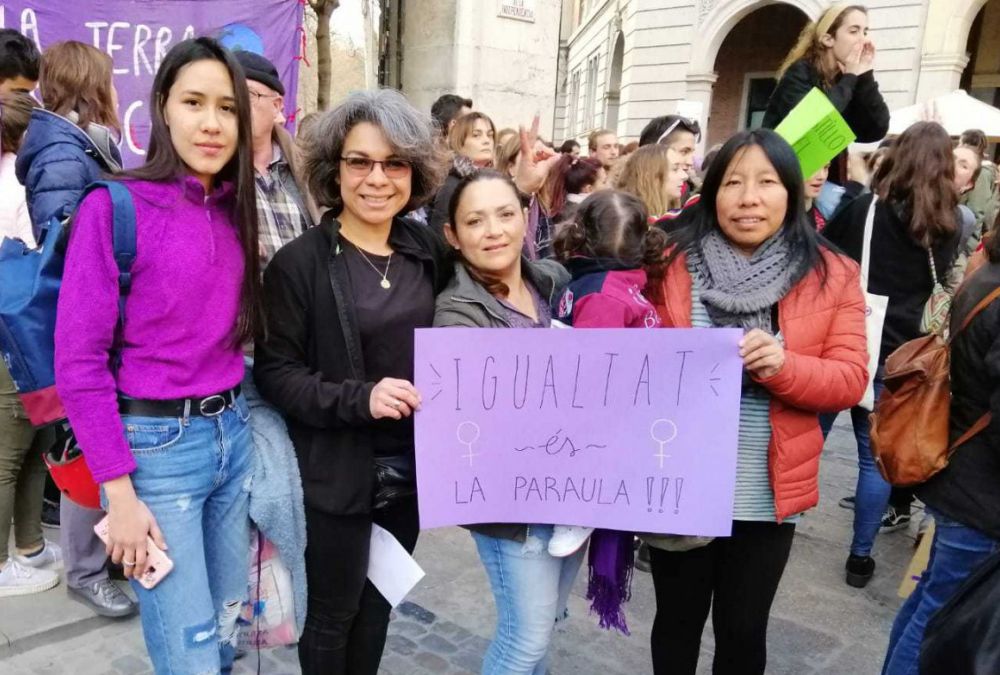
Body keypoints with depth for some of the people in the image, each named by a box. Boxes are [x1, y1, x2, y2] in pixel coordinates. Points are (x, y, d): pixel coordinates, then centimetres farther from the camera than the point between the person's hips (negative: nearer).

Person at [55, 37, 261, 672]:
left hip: (233, 433, 6)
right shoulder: (114, 207, -13)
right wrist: (119, 492, -14)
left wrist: (234, 417, 5)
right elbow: (79, 362, -13)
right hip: (155, 444, -6)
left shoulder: (234, 210, 6)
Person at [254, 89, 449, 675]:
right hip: (337, 472, -4)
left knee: (378, 604, 22)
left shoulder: (429, 251, 3)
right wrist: (358, 398, -25)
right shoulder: (301, 261, -11)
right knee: (332, 614, 14)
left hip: (412, 465, 5)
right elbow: (274, 372, -12)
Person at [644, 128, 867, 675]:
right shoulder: (672, 264, -3)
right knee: (677, 619, 19)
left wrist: (784, 367, -23)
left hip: (767, 493, 0)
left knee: (744, 629, 18)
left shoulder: (832, 277, -3)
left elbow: (850, 379, -6)